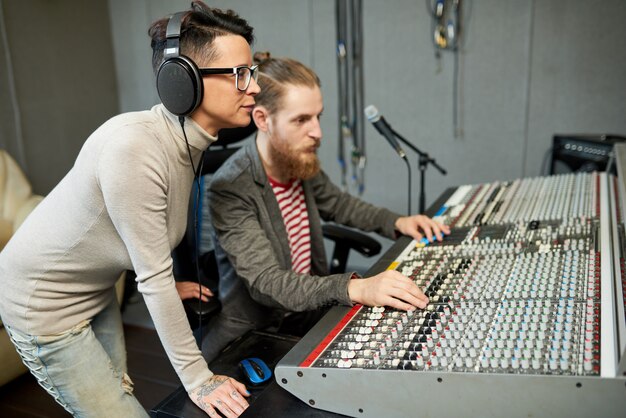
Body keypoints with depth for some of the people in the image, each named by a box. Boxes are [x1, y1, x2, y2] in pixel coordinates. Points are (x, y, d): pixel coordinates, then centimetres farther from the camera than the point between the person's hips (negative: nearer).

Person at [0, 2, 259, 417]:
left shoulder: (190, 139, -7)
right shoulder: (135, 146, -32)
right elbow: (153, 277, -28)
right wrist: (198, 379, -22)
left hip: (98, 292, 8)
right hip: (45, 304, -7)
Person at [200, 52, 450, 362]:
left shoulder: (302, 163, -2)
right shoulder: (231, 190, -24)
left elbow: (336, 204, 18)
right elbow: (267, 283, -31)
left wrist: (396, 222, 4)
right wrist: (355, 289, -44)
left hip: (308, 313, 7)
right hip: (250, 338, -6)